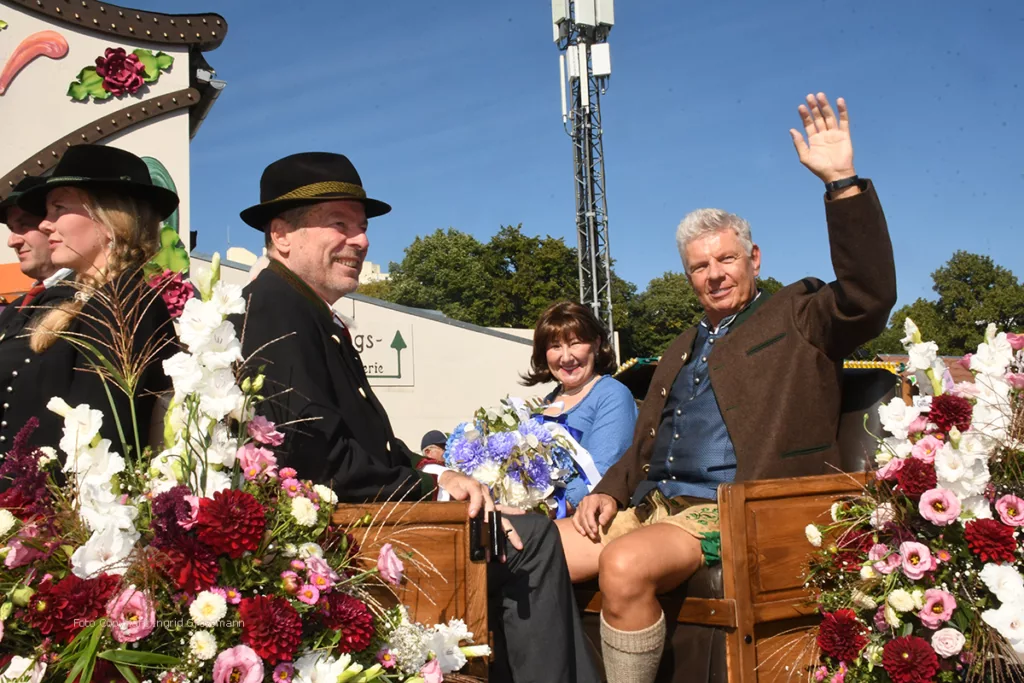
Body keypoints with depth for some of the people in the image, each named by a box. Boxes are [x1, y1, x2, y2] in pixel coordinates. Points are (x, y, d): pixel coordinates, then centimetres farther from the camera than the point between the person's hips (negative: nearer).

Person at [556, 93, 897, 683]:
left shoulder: (797, 318, 9)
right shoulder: (682, 350, 26)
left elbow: (869, 294, -11)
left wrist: (842, 181, -18)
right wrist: (609, 491, 7)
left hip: (729, 513, -6)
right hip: (651, 505, 7)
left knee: (625, 565, -34)